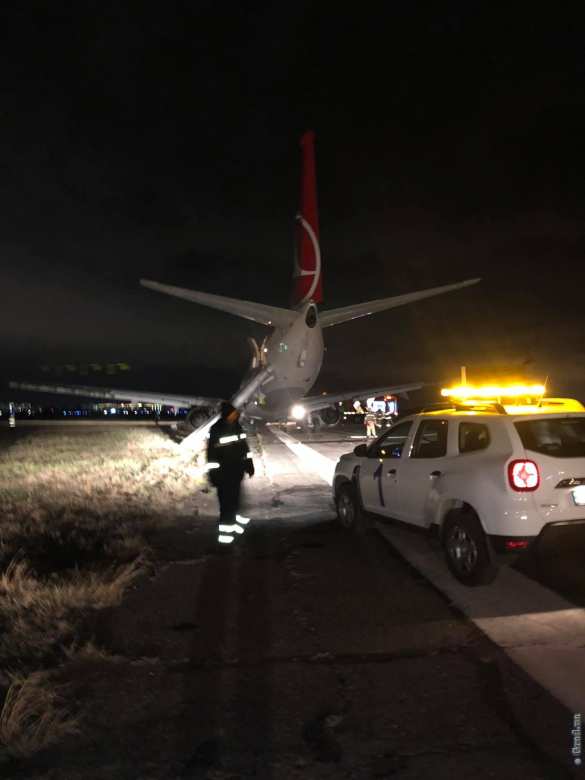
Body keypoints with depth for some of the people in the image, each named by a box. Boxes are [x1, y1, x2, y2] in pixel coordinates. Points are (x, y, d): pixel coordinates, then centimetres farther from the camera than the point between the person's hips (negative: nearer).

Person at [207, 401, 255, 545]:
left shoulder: (237, 426, 6)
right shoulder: (216, 430, -16)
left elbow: (244, 447, 15)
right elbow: (212, 454, -17)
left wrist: (249, 465, 16)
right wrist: (213, 474, -19)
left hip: (237, 471, 7)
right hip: (224, 473, -7)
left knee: (234, 501, 19)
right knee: (226, 503, -4)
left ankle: (233, 523, 35)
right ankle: (224, 533, 3)